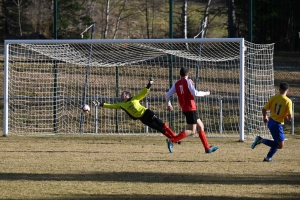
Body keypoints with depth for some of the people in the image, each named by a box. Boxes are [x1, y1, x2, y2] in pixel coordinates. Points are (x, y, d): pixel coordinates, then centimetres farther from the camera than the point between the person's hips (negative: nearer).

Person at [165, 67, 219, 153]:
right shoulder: (188, 81, -7)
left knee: (201, 126, 16)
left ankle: (207, 148, 17)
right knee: (191, 131, -9)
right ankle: (172, 140, -20)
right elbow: (195, 93, -18)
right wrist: (205, 93, -2)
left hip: (184, 109, 8)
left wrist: (168, 104, 24)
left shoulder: (176, 84, 10)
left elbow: (168, 95, 7)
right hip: (191, 108, -8)